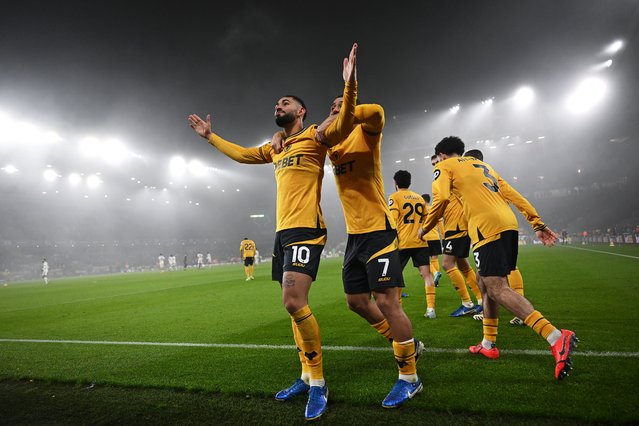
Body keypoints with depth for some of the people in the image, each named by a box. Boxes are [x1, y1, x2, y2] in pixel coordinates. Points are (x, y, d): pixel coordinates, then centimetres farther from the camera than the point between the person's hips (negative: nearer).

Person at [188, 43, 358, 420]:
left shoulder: (313, 137, 0)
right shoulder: (276, 147, 22)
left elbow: (343, 125, -18)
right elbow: (242, 154, 35)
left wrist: (349, 84, -29)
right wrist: (210, 136, 39)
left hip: (305, 230, -8)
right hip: (283, 232, 8)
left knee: (294, 302, -18)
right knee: (295, 306, 9)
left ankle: (318, 383, -2)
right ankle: (308, 376, 22)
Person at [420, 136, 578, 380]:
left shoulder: (444, 167, 9)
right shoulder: (482, 165, 30)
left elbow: (441, 198, -11)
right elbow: (512, 195, 23)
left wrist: (425, 228, 2)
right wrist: (537, 223, 20)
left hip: (487, 227, -9)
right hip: (509, 225, 9)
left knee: (497, 289, -12)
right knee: (486, 284, 16)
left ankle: (556, 337, -24)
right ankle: (488, 344, 23)